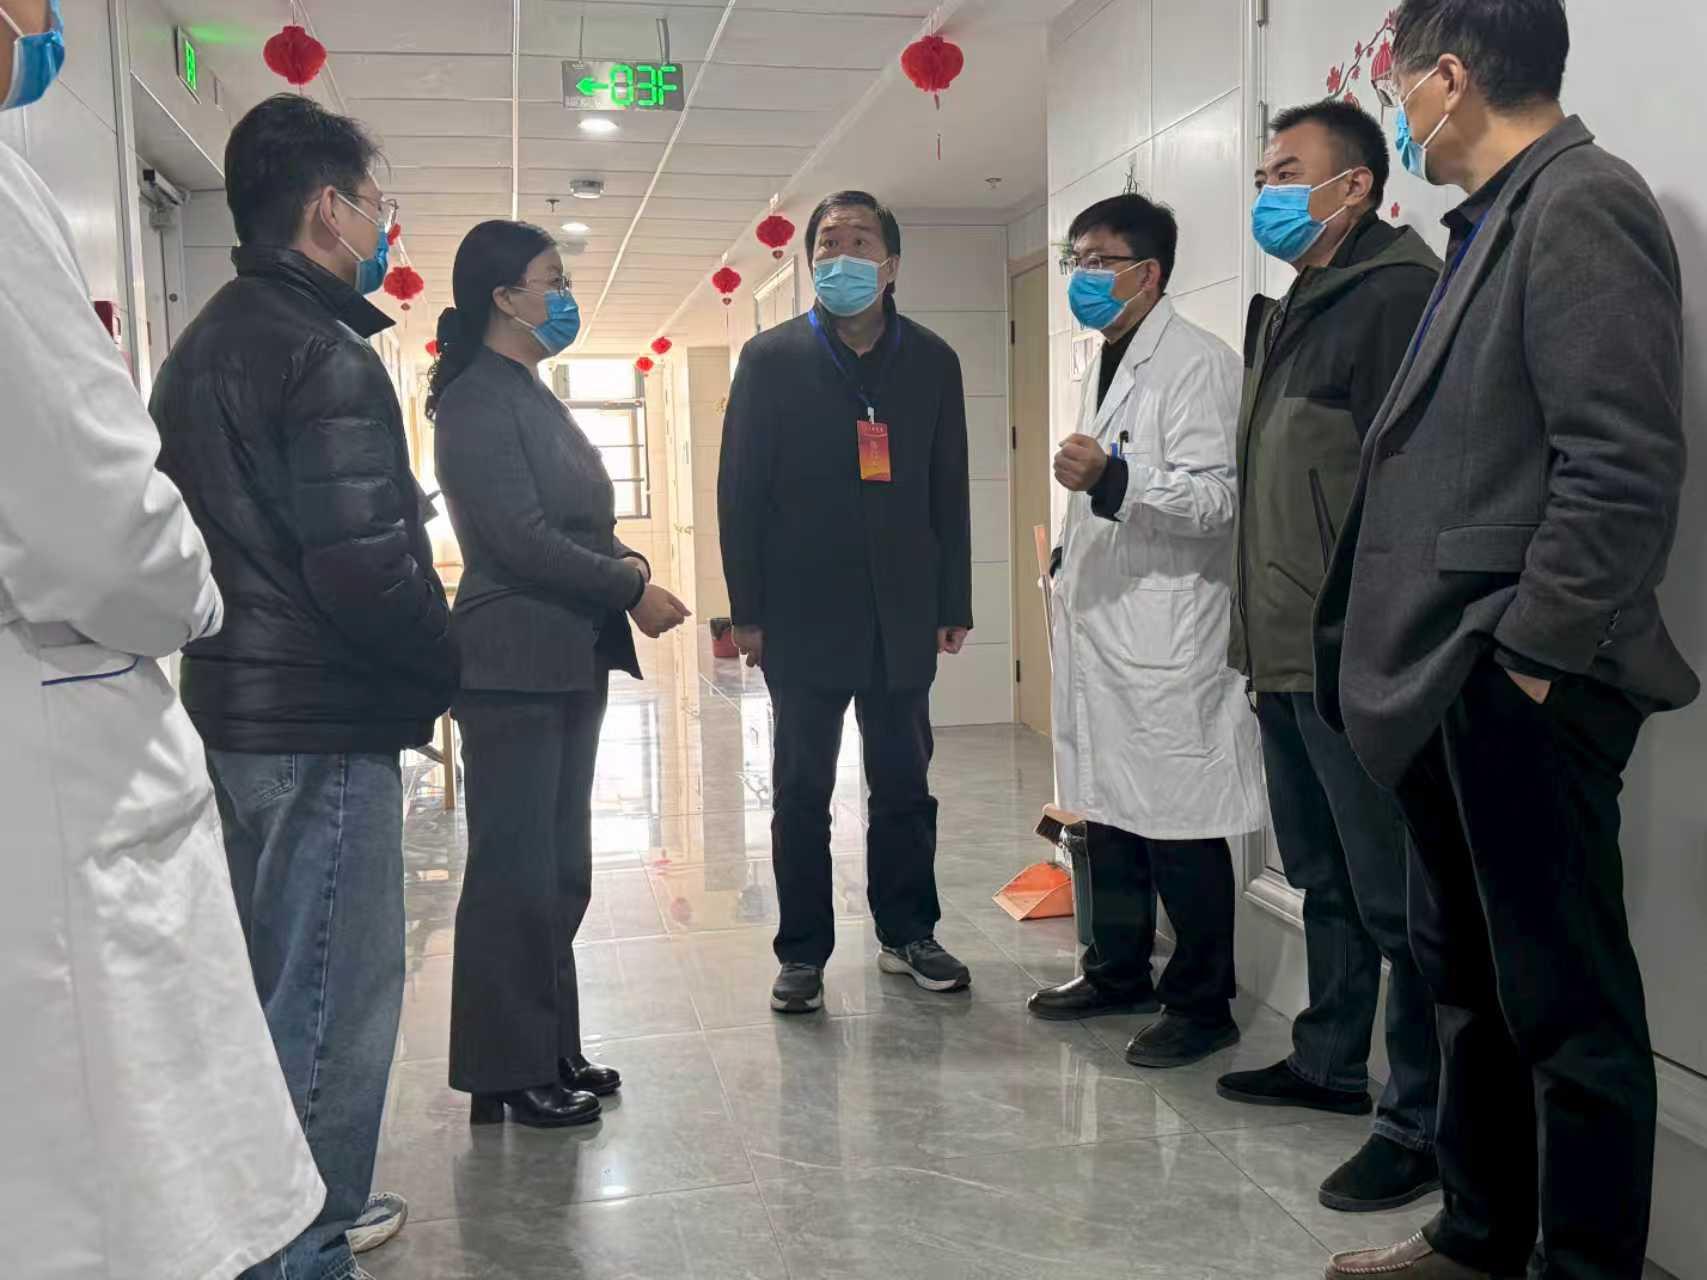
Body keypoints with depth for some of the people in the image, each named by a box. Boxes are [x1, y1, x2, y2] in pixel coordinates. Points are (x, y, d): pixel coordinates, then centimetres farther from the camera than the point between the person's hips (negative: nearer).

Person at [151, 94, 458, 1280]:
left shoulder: (206, 341, 15)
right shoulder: (324, 356, -16)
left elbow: (213, 530, 16)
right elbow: (367, 566, -22)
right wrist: (446, 667, -7)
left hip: (236, 703, 10)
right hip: (322, 721, -10)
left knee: (275, 982, 21)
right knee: (333, 1000, -1)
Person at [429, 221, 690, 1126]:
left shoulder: (532, 397, 18)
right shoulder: (478, 399, -11)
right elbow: (521, 539, -19)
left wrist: (627, 567, 0)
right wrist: (633, 590, -12)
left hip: (571, 663, 9)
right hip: (514, 666, -9)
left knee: (561, 870, 13)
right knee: (515, 873, -2)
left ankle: (552, 1052, 24)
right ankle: (506, 1074, 9)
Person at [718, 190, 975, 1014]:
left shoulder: (931, 361, 5)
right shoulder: (771, 359, -1)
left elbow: (949, 491, 6)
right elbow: (740, 490, -3)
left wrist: (954, 605, 4)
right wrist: (747, 612, -6)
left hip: (902, 614, 2)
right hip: (804, 616, -2)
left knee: (904, 784, 11)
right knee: (803, 792, 7)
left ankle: (908, 934, 26)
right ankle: (803, 954, 17)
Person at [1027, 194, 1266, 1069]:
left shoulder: (1195, 362, -11)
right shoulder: (1108, 365, 18)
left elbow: (1216, 498, -20)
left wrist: (1112, 478, -33)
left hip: (1163, 633, -9)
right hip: (1100, 625, 9)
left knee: (1179, 828, -2)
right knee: (1108, 810, 16)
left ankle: (1201, 1005, 11)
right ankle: (1117, 973, 30)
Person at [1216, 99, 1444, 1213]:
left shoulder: (1398, 290, -11)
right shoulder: (1288, 309, 19)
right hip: (1289, 654, 10)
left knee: (1393, 899, -2)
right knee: (1325, 880, 19)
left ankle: (1424, 1123, 9)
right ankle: (1330, 1065, 33)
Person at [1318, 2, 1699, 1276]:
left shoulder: (1584, 205, -11)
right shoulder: (1497, 222, 16)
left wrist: (1530, 656, -17)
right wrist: (1434, 666, 12)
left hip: (1522, 691, -10)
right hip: (1454, 685, 10)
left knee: (1567, 1001, 3)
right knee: (1470, 980, 18)